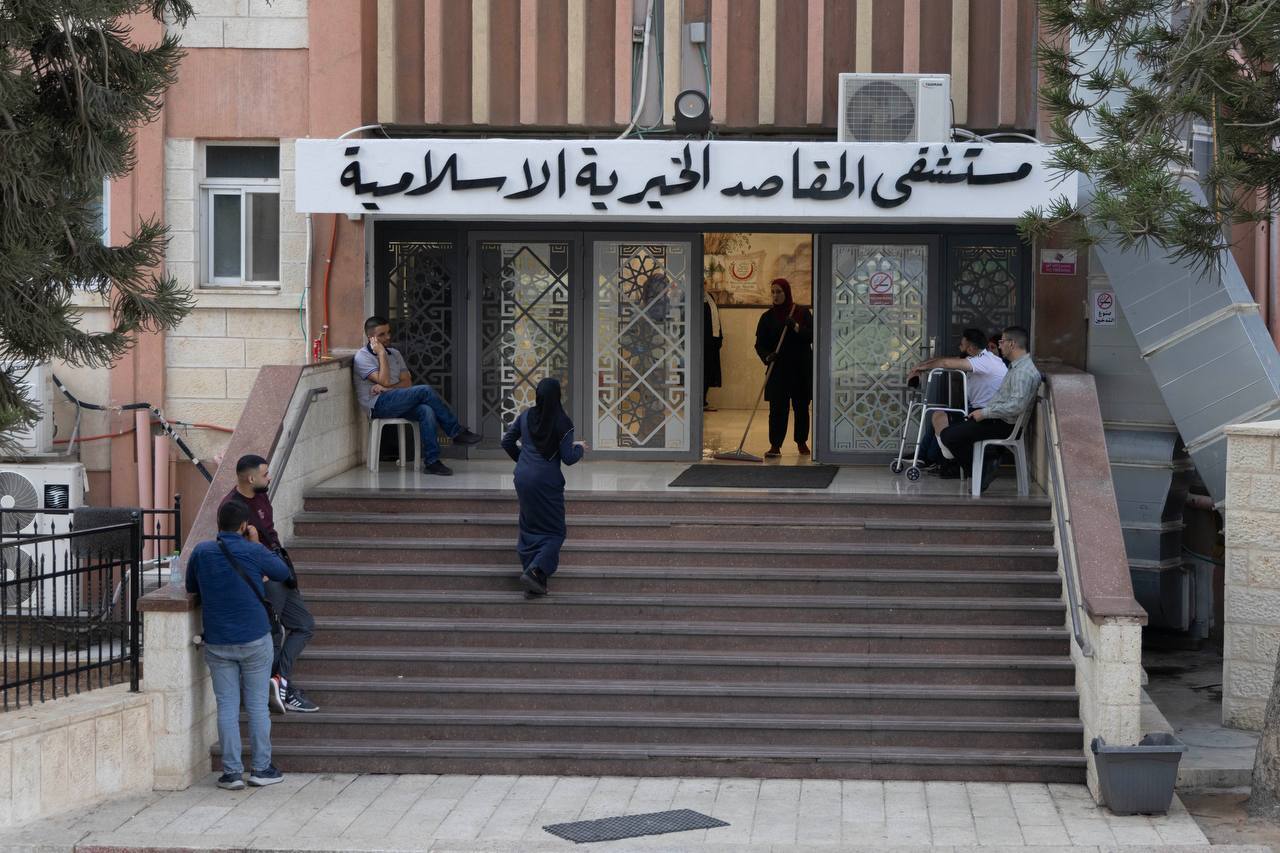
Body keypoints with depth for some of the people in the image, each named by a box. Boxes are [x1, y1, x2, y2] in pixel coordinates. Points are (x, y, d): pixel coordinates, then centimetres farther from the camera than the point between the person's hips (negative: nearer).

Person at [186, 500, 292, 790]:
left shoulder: (201, 552, -3)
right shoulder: (253, 553, -10)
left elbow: (191, 587, 12)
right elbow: (283, 573, 8)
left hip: (217, 643, 2)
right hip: (255, 640, -2)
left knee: (227, 707, 6)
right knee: (257, 705, 8)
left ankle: (232, 772, 6)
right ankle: (261, 768, 14)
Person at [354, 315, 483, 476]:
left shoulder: (394, 353, 19)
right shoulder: (362, 356, -2)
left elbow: (407, 382, 8)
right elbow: (384, 381, -15)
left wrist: (386, 388, -10)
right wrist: (381, 353, -9)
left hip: (397, 403, 6)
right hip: (378, 405, -6)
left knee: (426, 411, -28)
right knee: (424, 391, -24)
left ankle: (431, 462, -31)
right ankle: (457, 431, -13)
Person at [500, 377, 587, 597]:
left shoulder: (525, 416, 1)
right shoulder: (562, 422, -13)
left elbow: (507, 442, 10)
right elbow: (568, 458, -13)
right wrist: (579, 448, 9)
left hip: (523, 478, 5)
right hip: (547, 481, -5)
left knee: (530, 527, 16)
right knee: (554, 531, 7)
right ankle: (535, 571, -15)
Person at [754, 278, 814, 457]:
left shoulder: (802, 312, 1)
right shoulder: (767, 317, 3)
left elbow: (812, 335, -6)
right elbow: (760, 345, 0)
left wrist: (796, 327, -21)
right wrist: (767, 356, -20)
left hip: (802, 369, 0)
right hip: (778, 370, 0)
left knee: (801, 407, 8)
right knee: (777, 408, -7)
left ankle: (802, 442, 22)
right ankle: (775, 445, -8)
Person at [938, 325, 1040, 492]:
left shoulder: (1024, 372, -21)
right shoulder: (1016, 367, 14)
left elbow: (1016, 406, -29)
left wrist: (985, 413, -22)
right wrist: (982, 411, 14)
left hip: (1003, 425, -11)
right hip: (997, 418, 11)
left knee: (948, 436, -16)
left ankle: (982, 466, -2)